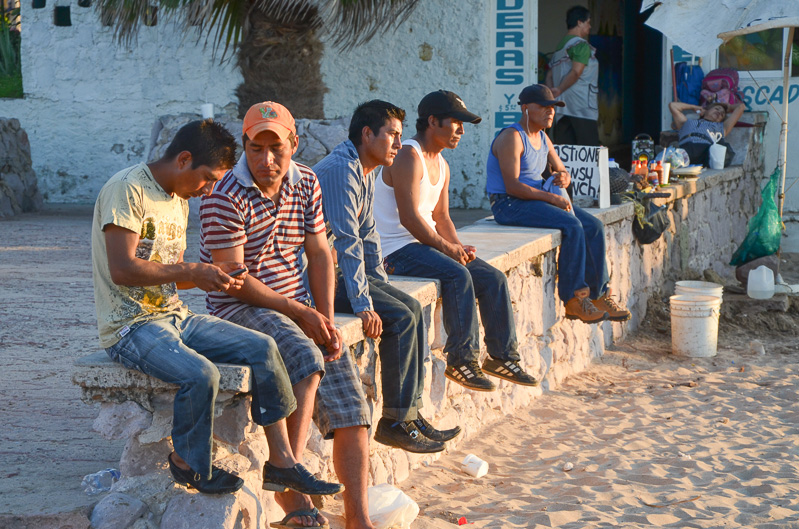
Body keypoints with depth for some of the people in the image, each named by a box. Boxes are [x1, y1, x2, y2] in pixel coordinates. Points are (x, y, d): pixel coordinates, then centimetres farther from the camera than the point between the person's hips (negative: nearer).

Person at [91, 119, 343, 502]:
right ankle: (188, 465, -4)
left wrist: (213, 273, 0)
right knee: (200, 373, -32)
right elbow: (122, 269, -23)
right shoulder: (128, 189, -14)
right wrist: (193, 272, -19)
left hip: (173, 316, 9)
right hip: (130, 326, -9)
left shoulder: (179, 200, 15)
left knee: (262, 347, -3)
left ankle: (282, 462, 1)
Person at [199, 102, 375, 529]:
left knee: (350, 405, -7)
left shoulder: (306, 184, 7)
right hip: (240, 308, -6)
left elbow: (319, 254, 11)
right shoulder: (225, 196, -14)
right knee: (307, 362, -34)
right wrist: (299, 313, -15)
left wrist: (326, 320, -1)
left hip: (299, 304, 6)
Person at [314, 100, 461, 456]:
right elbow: (347, 240, -25)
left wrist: (383, 287, 12)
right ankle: (395, 422, -9)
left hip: (338, 267, 10)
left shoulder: (365, 172, 14)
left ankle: (410, 412, 2)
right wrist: (363, 303, -28)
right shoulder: (341, 169, -19)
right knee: (400, 317, -17)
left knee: (411, 307, 1)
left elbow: (367, 236, 20)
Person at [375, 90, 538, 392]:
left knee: (493, 278, -3)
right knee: (458, 275, -32)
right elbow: (409, 218, -21)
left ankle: (501, 356, 4)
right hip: (398, 250, -9)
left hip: (429, 244, 10)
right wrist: (446, 247, -18)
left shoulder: (442, 165, 17)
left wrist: (459, 247, 0)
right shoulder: (408, 156, -14)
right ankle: (462, 359, -26)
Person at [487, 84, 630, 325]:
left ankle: (599, 294, -3)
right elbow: (512, 186, -23)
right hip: (509, 205, -9)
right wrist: (552, 197, -24)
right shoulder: (512, 138, -14)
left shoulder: (542, 138, 15)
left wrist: (564, 178, -5)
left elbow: (562, 171, 21)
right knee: (572, 226, -27)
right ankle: (573, 301, -21)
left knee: (594, 226, -6)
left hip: (537, 199, 9)